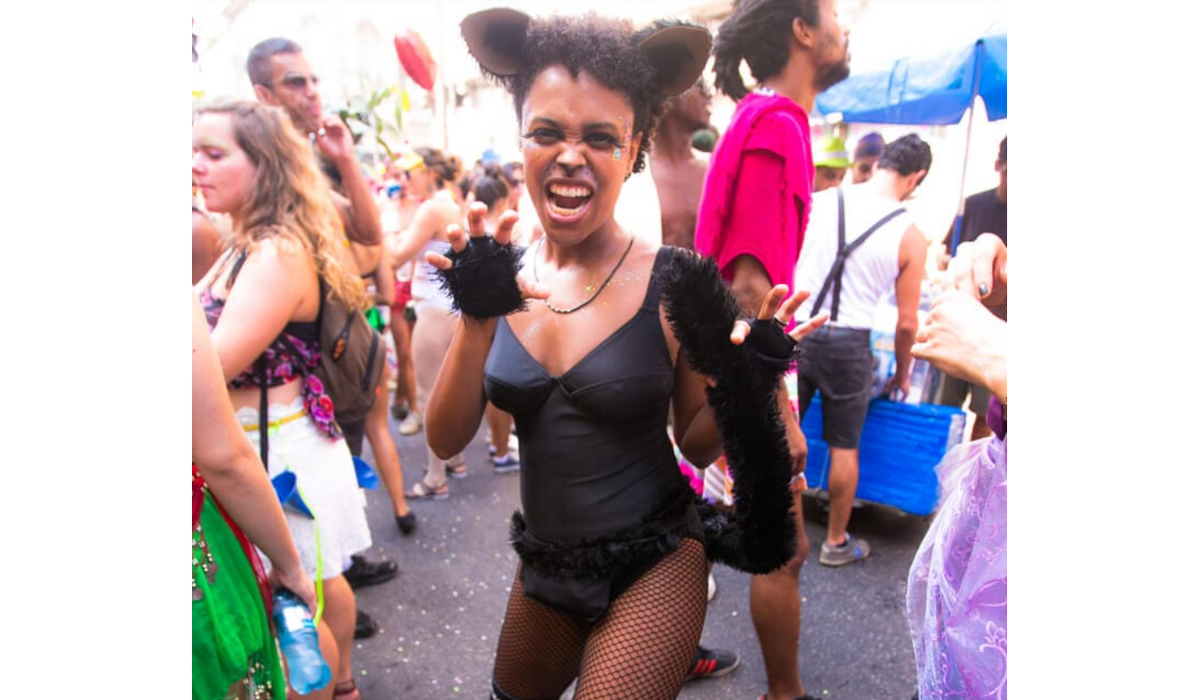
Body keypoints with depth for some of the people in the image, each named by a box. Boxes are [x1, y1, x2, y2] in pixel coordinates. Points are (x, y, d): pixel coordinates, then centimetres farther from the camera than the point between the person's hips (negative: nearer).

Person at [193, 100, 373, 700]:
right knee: (317, 580, 23)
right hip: (261, 438, 9)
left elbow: (214, 364, -25)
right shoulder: (246, 247, 10)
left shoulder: (278, 255, -21)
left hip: (279, 445, -9)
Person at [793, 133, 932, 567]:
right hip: (847, 344, -2)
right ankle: (836, 542, 29)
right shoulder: (910, 236, -5)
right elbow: (906, 323, -1)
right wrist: (901, 375, 15)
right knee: (844, 448, 13)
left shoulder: (819, 202, 0)